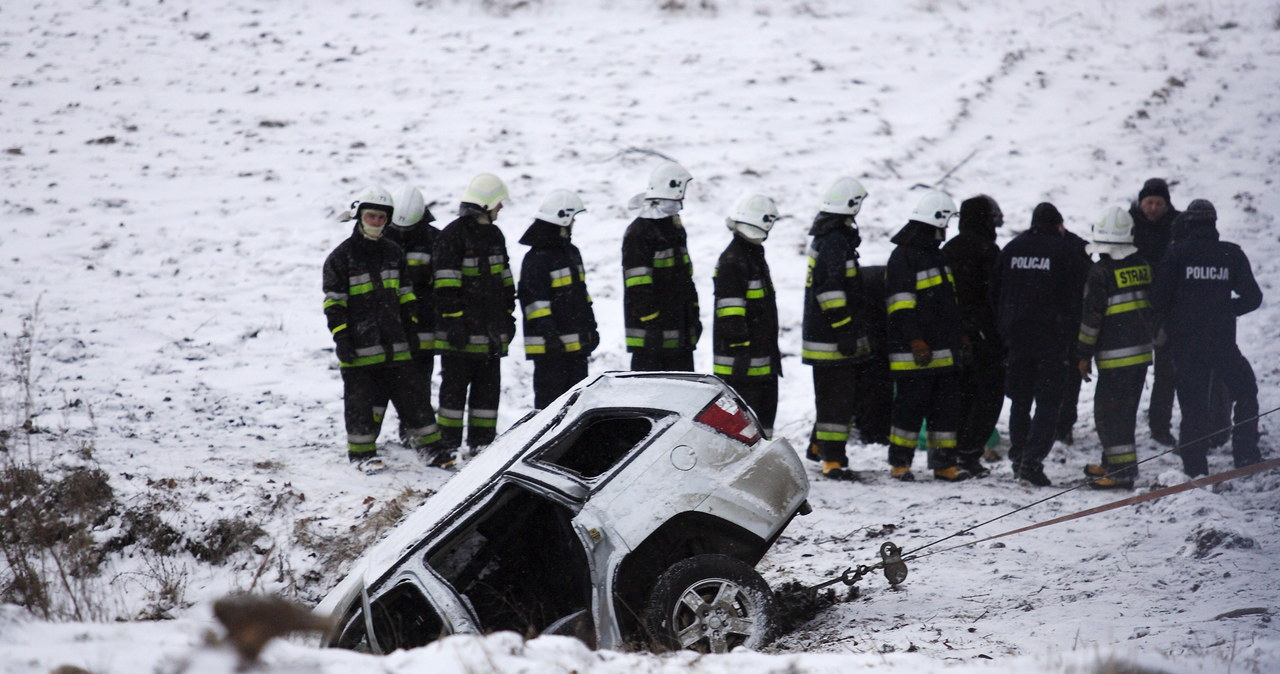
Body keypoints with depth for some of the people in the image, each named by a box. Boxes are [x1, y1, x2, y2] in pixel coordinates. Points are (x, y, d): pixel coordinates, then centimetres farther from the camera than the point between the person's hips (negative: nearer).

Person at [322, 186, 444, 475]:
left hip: (394, 347, 4)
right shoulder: (341, 257, -3)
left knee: (411, 393, 7)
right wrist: (341, 337, -12)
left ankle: (428, 443, 17)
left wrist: (411, 329, 15)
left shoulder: (394, 253, 12)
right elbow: (334, 302, -6)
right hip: (359, 347, -4)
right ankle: (362, 451, 13)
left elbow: (406, 296, 19)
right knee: (360, 399, 2)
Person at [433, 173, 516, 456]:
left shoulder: (494, 235, 15)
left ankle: (482, 441, 16)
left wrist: (508, 314, 20)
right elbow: (447, 285, -15)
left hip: (491, 330, 8)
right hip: (462, 331, -8)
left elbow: (505, 279, 23)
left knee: (489, 386, 10)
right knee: (455, 386, -2)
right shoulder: (453, 236, -11)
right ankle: (449, 443, 3)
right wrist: (454, 322, -19)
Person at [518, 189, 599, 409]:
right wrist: (549, 335, -21)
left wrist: (590, 327, 22)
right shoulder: (537, 259, -13)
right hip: (550, 345, -9)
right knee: (551, 393, -5)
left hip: (577, 341, 9)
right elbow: (535, 301, -17)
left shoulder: (571, 252, 17)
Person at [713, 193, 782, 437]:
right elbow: (730, 310, -21)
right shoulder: (732, 261, -15)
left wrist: (772, 350, 28)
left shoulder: (755, 255, 18)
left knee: (766, 407, 16)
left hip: (763, 357, 10)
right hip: (741, 361, -10)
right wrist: (739, 348, -24)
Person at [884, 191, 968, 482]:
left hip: (945, 351, 9)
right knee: (911, 404, -5)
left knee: (947, 406, 7)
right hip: (915, 355, -9)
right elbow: (900, 306, -16)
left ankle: (944, 463, 12)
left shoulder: (936, 254, 19)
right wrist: (916, 341, -21)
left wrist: (960, 334, 24)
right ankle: (900, 462, 3)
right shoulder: (903, 256, -11)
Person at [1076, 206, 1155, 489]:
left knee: (1109, 412, -2)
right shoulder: (1143, 266, 6)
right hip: (1142, 350, 8)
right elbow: (1152, 306, 15)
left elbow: (1091, 317, -14)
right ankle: (1114, 463, 27)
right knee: (1125, 409, 18)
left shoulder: (1101, 272, -15)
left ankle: (1122, 470, -6)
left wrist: (1084, 355, -6)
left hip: (1115, 356, -8)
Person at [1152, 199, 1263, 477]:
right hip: (1222, 340, 0)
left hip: (1185, 342, 0)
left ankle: (1195, 467, 3)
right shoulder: (1231, 254, 0)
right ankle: (1245, 456, 13)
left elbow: (1161, 298, -8)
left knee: (1193, 404, 5)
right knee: (1245, 393, 19)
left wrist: (1169, 326, 9)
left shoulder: (1177, 253, -4)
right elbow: (1252, 297, 3)